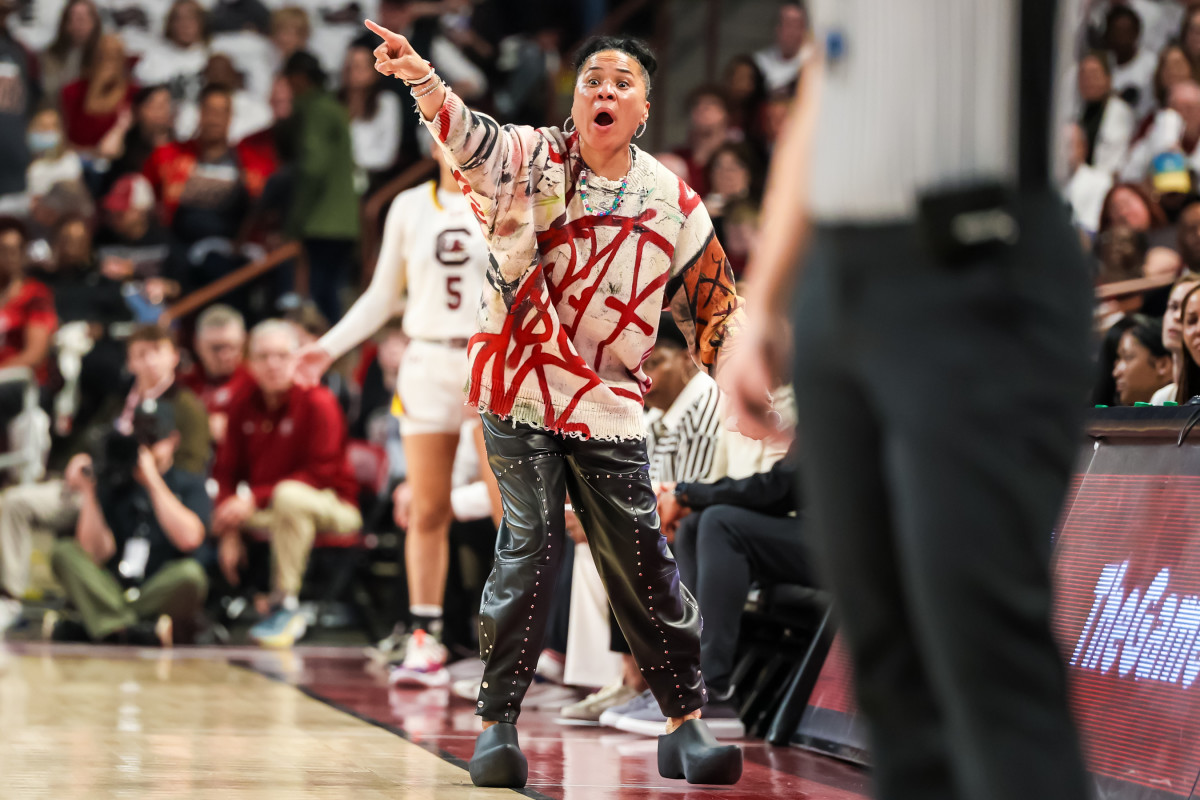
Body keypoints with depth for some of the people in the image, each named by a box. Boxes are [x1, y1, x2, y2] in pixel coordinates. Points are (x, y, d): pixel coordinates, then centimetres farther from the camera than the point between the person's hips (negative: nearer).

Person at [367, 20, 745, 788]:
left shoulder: (673, 201, 3)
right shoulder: (532, 159, -4)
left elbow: (712, 302, 12)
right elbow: (469, 134, -25)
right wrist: (421, 77, -45)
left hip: (610, 407, 2)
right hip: (521, 394, -2)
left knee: (644, 567, 4)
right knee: (530, 551, -10)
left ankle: (687, 724, 16)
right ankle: (498, 723, -1)